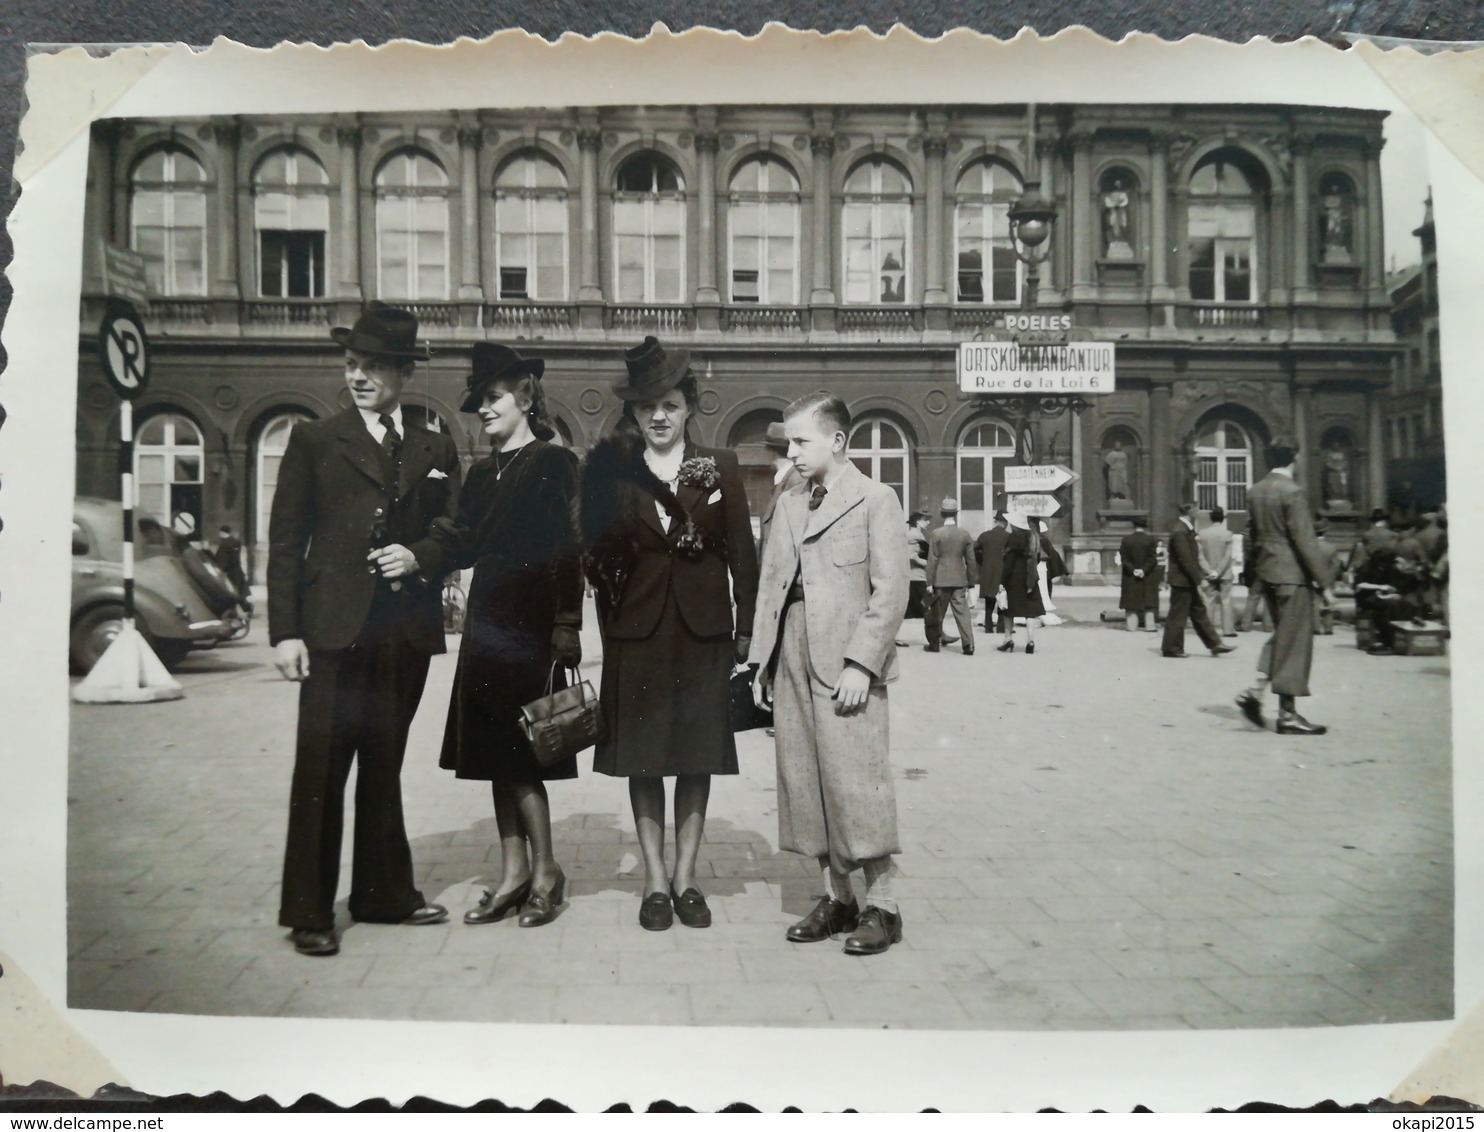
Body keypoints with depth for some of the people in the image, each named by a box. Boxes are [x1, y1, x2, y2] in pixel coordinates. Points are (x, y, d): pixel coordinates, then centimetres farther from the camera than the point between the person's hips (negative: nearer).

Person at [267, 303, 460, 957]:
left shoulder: (436, 451, 13)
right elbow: (285, 541, 1)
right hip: (334, 630, -2)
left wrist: (419, 556, -9)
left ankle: (385, 894, 25)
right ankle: (309, 912, 11)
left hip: (408, 631, 3)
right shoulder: (314, 442, 6)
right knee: (320, 770, 0)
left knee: (384, 766, 13)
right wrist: (284, 632, -6)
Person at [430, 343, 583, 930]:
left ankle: (544, 869, 8)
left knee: (518, 750, -6)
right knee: (494, 752, 9)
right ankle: (514, 872, 18)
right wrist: (427, 528, -6)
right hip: (486, 622, 8)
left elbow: (566, 551, -10)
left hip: (530, 623, -7)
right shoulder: (481, 473, 18)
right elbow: (464, 548, 12)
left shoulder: (554, 463, -4)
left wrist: (565, 629, -16)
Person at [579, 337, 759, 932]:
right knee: (642, 759, 6)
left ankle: (686, 875, 21)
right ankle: (655, 879, 19)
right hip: (637, 631, 0)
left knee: (697, 757, 7)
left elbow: (743, 554, 3)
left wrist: (745, 630, -2)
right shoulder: (613, 472, 4)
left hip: (703, 631, 0)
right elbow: (595, 553, 5)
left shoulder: (720, 468, 4)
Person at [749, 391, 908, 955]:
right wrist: (763, 659, 10)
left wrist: (860, 663, -15)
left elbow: (890, 589, -9)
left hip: (846, 667, -6)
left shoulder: (874, 499, -3)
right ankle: (836, 897, 21)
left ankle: (881, 905, 9)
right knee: (804, 781, 9)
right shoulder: (789, 503, 17)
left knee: (856, 780, -5)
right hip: (793, 661, 7)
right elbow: (769, 582, 17)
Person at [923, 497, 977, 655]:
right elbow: (970, 560, 4)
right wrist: (972, 581, 13)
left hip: (941, 580, -2)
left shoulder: (936, 534, -9)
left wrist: (929, 582, -4)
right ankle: (968, 645, -3)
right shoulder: (965, 534, 0)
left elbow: (932, 560, -8)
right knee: (962, 612, 3)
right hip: (959, 580, 2)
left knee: (936, 613, 9)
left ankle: (934, 644, 16)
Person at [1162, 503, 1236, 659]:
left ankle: (1215, 644, 16)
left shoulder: (1185, 530, 12)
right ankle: (1171, 649, 7)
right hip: (1182, 580, -10)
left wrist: (1202, 574, 14)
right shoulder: (1180, 532, -20)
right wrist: (1200, 579, -21)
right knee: (1177, 616, -2)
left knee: (1199, 612, 12)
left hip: (1188, 581, 10)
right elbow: (1186, 560, -23)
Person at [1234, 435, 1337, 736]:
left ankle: (1255, 692, 10)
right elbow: (1305, 542, -18)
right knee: (1294, 641, -1)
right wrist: (1324, 579, -14)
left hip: (1267, 573, 8)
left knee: (1281, 634, 20)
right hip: (1292, 575, -8)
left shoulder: (1255, 491, 8)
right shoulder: (1292, 492, -16)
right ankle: (1287, 714, 3)